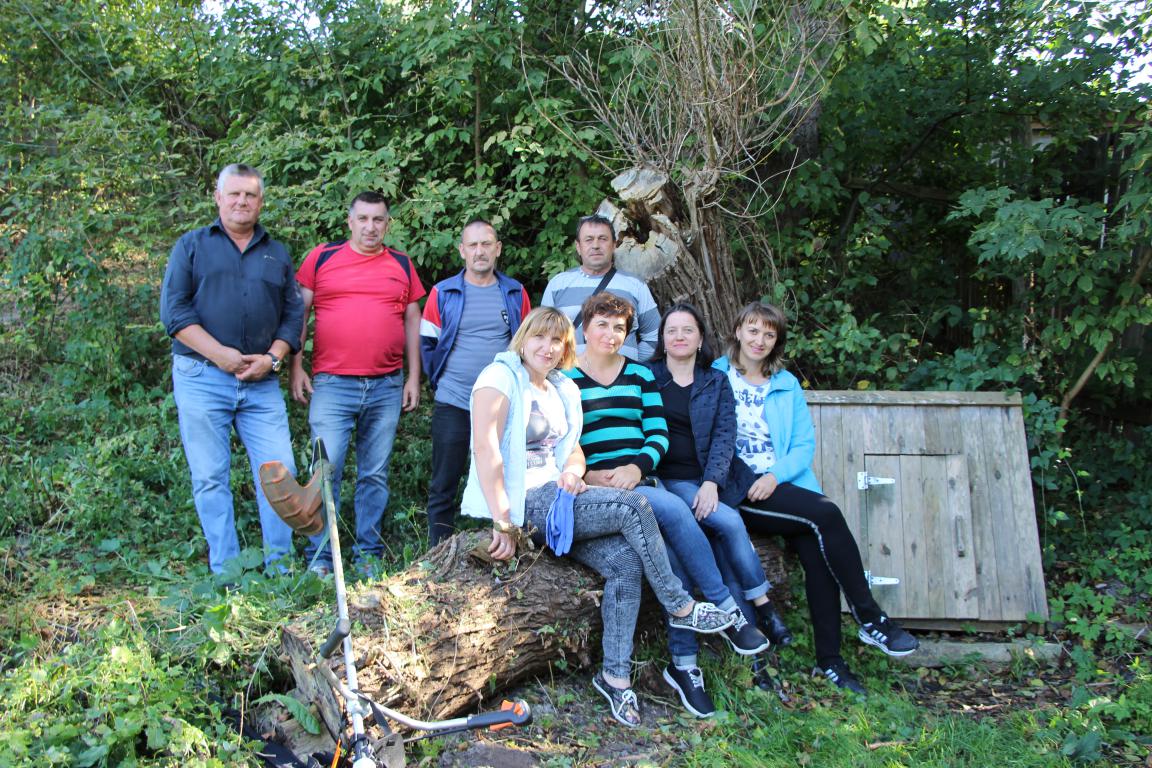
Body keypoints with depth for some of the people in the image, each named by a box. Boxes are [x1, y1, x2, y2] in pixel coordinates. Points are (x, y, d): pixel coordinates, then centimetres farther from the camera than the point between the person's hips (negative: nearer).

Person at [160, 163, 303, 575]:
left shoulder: (277, 254, 17)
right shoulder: (192, 245, 8)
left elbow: (294, 314, 13)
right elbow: (173, 309, -1)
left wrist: (272, 358, -5)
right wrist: (219, 354, -12)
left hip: (262, 383, 2)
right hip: (202, 379, -2)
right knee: (211, 478, 0)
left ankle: (280, 568, 8)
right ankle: (226, 573, 8)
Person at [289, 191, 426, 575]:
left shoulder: (402, 265, 12)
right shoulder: (321, 258, 6)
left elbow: (412, 321, 15)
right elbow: (298, 313, 7)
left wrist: (414, 376, 9)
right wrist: (295, 368, 0)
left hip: (387, 387, 2)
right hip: (332, 384, -2)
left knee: (376, 474, 7)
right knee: (326, 471, -5)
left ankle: (369, 554, 16)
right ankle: (320, 558, 4)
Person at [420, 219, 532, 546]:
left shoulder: (515, 294, 6)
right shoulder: (443, 293, 1)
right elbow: (428, 345, 7)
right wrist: (441, 384, 7)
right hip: (453, 405, -1)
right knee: (443, 486, 3)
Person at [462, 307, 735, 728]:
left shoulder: (564, 390, 19)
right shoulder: (502, 376, -7)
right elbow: (485, 447, -18)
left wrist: (572, 472, -8)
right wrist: (502, 522, -24)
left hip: (555, 496, 8)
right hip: (523, 501, -8)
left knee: (625, 561, -16)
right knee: (633, 507, -21)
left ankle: (615, 675, -9)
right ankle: (681, 608, -5)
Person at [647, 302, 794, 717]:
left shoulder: (717, 382, 16)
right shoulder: (647, 376, 10)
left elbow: (725, 434, 3)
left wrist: (711, 482, -12)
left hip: (705, 484, 3)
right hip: (667, 481, -3)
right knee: (728, 521, -27)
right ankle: (762, 608, -11)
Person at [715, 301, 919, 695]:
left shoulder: (787, 385, 20)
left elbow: (804, 444, 11)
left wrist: (776, 475, -8)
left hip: (783, 484, 4)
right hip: (740, 488, -4)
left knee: (816, 550, -23)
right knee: (826, 514, -26)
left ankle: (830, 660, -14)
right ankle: (871, 618, -15)